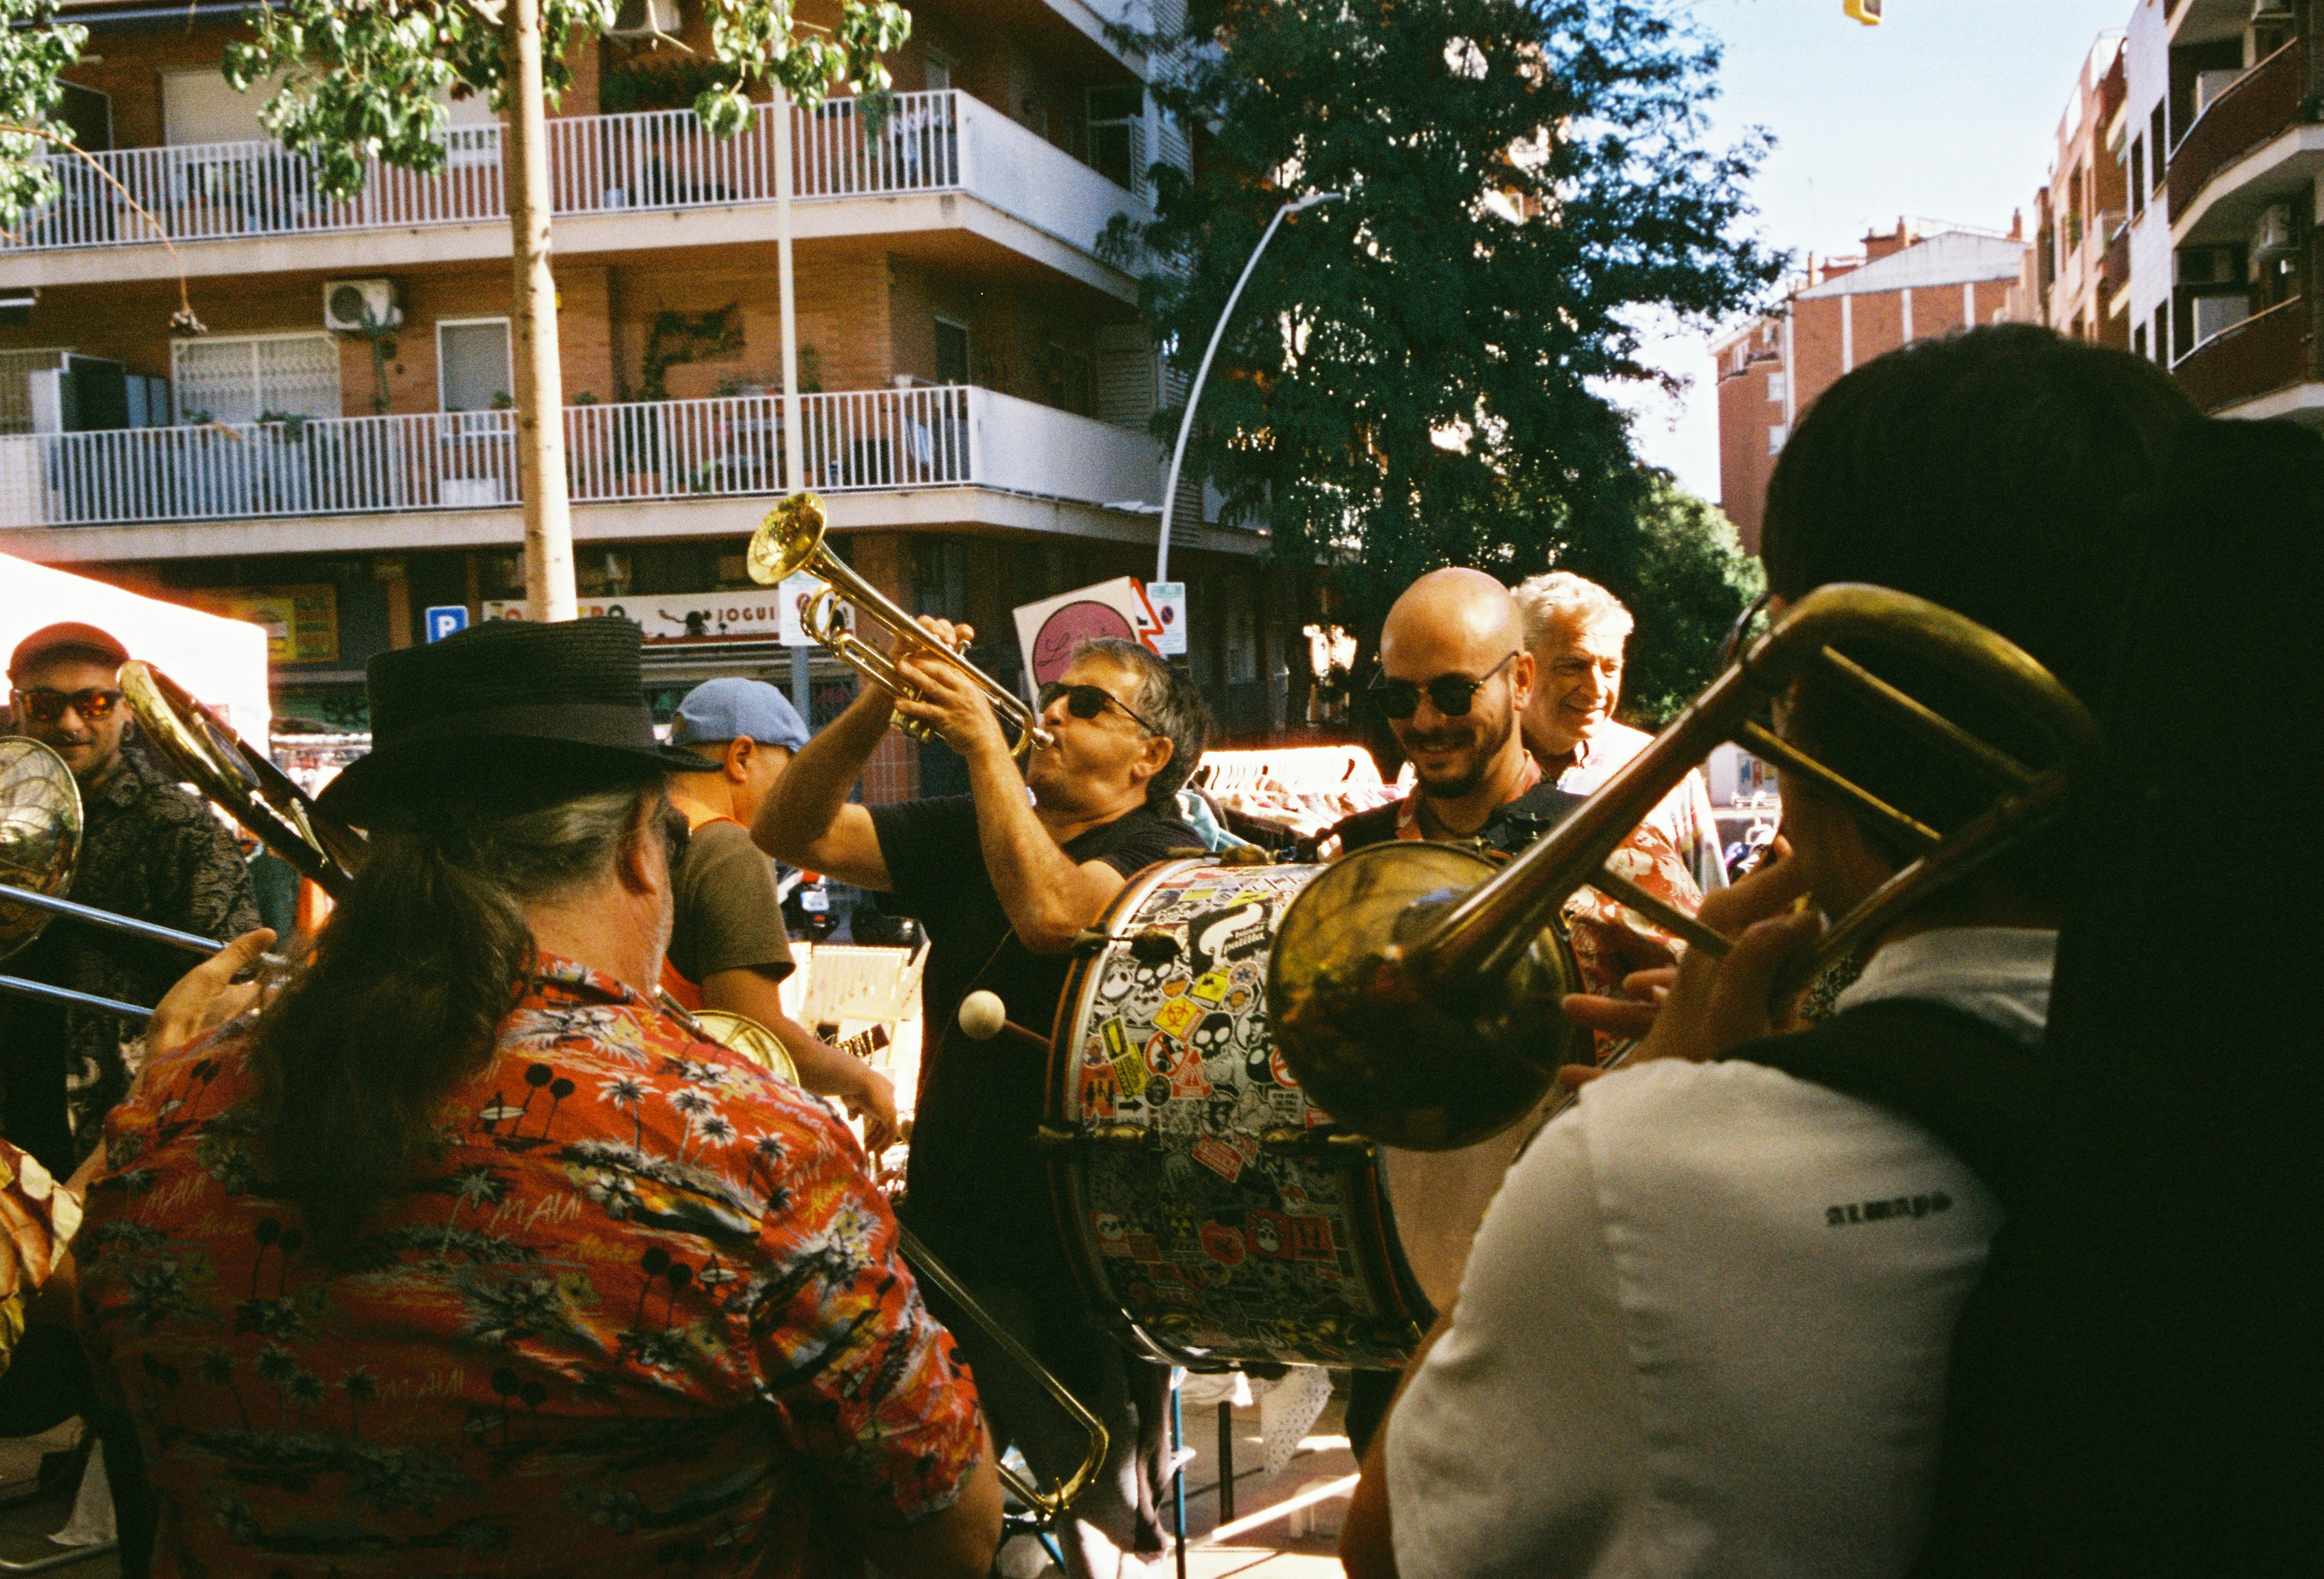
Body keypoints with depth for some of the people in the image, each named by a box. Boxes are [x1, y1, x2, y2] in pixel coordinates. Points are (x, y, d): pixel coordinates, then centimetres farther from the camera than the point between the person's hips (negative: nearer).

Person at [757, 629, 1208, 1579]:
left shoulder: (1164, 862, -7)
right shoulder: (967, 835, 13)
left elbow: (1049, 913, -27)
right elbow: (792, 832, 6)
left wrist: (984, 742, -22)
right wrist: (877, 707, -8)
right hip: (947, 1236, 5)